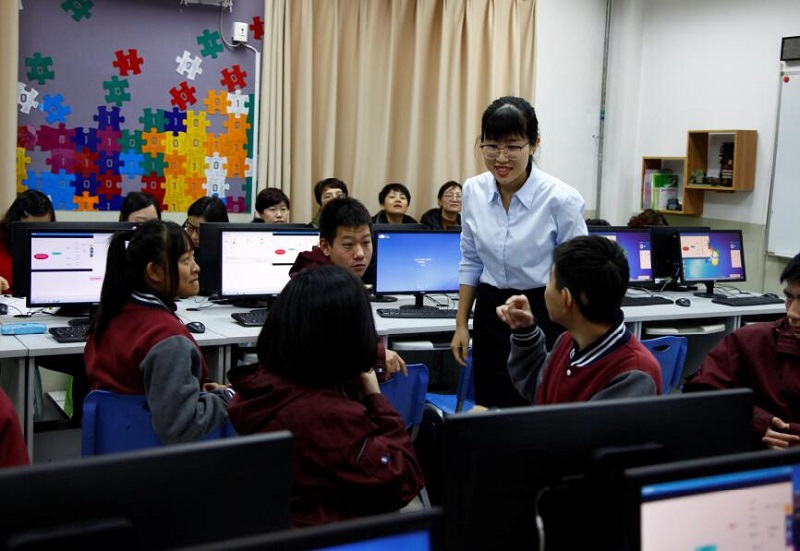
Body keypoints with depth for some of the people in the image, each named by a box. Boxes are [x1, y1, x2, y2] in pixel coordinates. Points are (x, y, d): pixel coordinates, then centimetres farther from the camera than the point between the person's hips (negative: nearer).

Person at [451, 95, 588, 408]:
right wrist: (462, 324, 10)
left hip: (542, 316, -4)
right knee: (488, 409, 9)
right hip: (489, 314, 4)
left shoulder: (560, 199, -16)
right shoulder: (473, 191, -1)